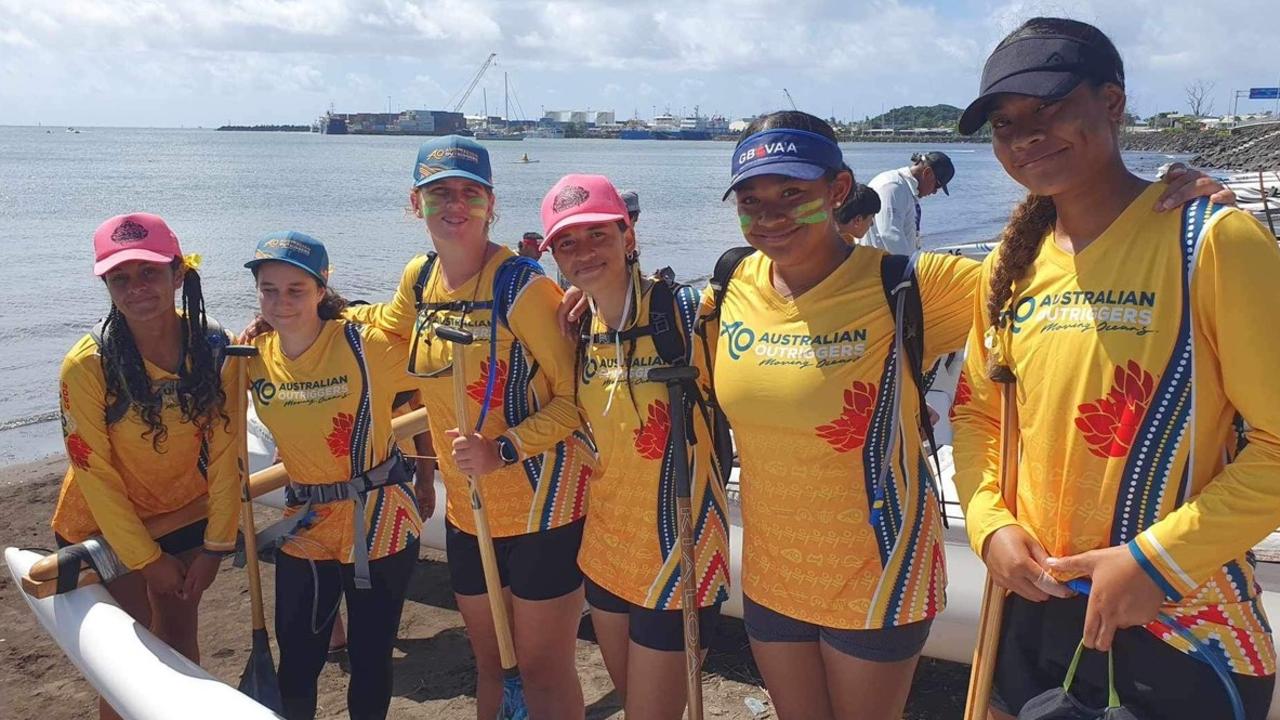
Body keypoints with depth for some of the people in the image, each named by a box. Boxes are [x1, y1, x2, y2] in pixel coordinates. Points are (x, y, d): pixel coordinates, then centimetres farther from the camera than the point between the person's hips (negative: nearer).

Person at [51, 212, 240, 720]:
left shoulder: (215, 348, -17)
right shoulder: (87, 364, -24)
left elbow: (224, 455, -10)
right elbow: (94, 473, -17)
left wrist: (215, 546, -8)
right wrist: (146, 559, -12)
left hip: (184, 515, 2)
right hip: (102, 526, -2)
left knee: (178, 638, 15)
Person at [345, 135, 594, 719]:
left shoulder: (521, 287, -18)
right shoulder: (418, 279, 2)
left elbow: (576, 395, -17)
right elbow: (386, 324, 25)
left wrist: (503, 451, -24)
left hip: (541, 506, -6)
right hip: (467, 510, 7)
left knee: (545, 672, 6)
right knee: (489, 664, 21)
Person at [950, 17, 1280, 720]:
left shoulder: (1213, 241, -13)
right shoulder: (1013, 264, 2)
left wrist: (1156, 561, -18)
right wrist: (990, 524, -3)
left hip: (1179, 632, -5)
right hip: (1033, 609, 5)